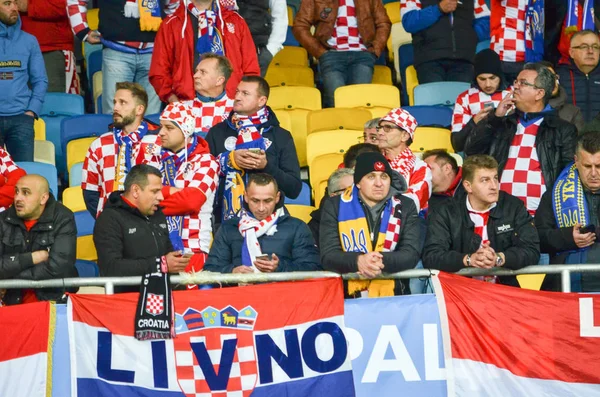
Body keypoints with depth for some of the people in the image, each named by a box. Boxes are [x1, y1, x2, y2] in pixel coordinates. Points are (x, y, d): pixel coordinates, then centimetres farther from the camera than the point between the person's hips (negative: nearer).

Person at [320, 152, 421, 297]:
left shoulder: (405, 207, 11)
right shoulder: (334, 206, 7)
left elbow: (411, 254, 1)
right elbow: (328, 256, -1)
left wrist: (382, 261, -19)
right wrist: (358, 261, -22)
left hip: (393, 295, 1)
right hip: (346, 295, -1)